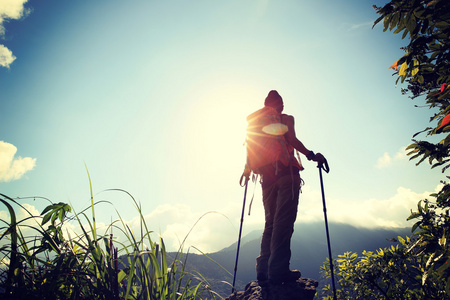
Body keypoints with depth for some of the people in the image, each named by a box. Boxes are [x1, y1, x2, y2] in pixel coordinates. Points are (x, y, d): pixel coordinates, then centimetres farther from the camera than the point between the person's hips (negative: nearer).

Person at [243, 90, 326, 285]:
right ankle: (278, 270, -17)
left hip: (267, 177, 6)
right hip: (286, 172, -5)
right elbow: (292, 140, -9)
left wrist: (247, 169, 25)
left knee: (270, 222, 10)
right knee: (284, 221, -10)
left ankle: (263, 269, 4)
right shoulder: (286, 119, 7)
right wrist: (311, 155, -5)